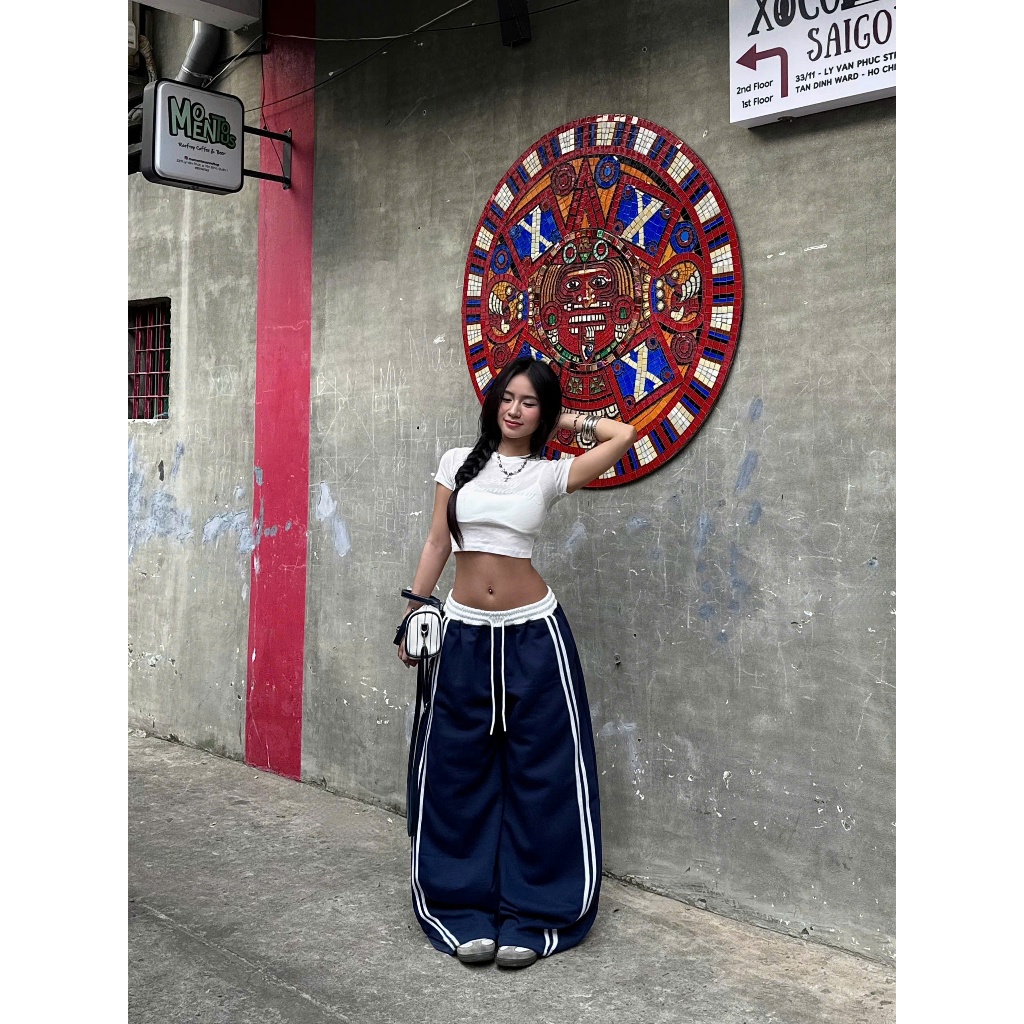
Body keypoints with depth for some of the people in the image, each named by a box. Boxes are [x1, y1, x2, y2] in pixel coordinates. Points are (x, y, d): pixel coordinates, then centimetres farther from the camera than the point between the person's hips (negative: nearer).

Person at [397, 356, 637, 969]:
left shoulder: (552, 475, 1)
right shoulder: (459, 462, 6)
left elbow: (623, 436, -7)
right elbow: (437, 544, 9)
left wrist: (563, 422, 5)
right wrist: (412, 616, 9)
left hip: (532, 634, -1)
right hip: (465, 635, 2)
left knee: (539, 775, 3)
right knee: (460, 772, 6)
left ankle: (531, 919, 15)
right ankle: (466, 914, 18)